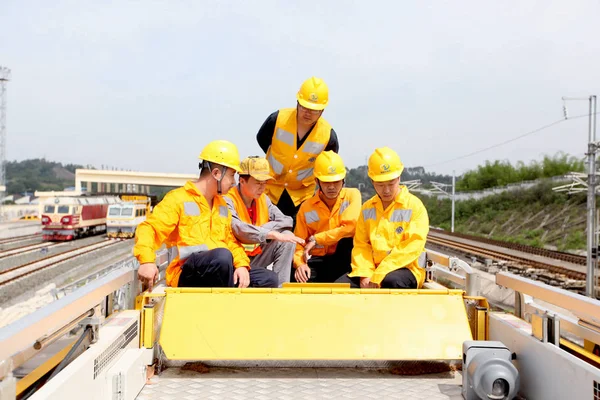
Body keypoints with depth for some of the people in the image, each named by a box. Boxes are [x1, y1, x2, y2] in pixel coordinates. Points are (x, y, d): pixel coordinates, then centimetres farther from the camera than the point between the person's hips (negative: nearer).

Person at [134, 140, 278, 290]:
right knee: (222, 255, -36)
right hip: (186, 274, -7)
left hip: (220, 269, 7)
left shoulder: (222, 205, 21)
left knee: (269, 279, -4)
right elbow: (149, 228, -14)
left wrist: (242, 264, 0)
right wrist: (147, 261, -33)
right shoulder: (177, 199, -3)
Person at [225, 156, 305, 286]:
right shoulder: (228, 201, -16)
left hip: (257, 257, 7)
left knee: (287, 237, -10)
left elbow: (287, 221, -2)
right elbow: (239, 229, -33)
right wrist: (273, 234, -38)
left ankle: (281, 287, -9)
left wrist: (260, 230, -16)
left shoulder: (263, 199, 6)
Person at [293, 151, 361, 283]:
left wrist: (316, 239, -16)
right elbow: (299, 243, 0)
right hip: (317, 261, 1)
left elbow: (351, 227, -21)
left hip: (344, 259, -1)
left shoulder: (352, 195, -6)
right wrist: (300, 263, -22)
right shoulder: (306, 207, -2)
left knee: (348, 237, -30)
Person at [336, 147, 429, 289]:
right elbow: (361, 245, 6)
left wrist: (378, 276, -20)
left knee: (391, 280, -37)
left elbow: (412, 247, -15)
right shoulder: (367, 208, 12)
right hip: (372, 268, 4)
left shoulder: (414, 206, -4)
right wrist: (364, 274, -13)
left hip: (406, 270, -4)